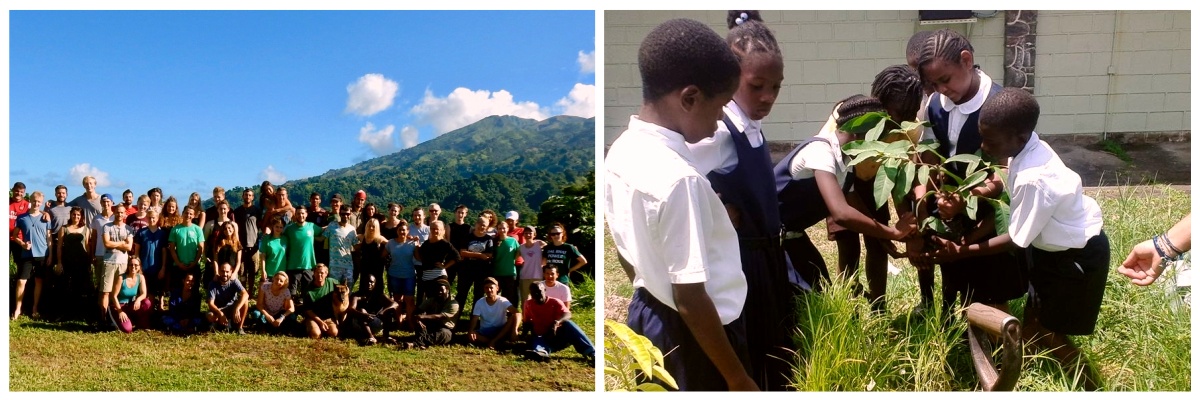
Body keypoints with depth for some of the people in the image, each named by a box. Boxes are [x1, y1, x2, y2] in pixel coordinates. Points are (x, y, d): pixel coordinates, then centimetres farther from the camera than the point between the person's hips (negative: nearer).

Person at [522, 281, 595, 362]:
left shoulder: (555, 302, -3)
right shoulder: (528, 304, 6)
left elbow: (567, 314, -22)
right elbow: (528, 322, 19)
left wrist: (557, 322, -42)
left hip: (558, 337, -1)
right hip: (543, 339, 1)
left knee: (567, 324, -31)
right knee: (536, 340, -33)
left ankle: (591, 353, -47)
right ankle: (542, 352, -73)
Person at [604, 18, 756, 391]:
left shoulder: (621, 150, -4)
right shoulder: (678, 178, -31)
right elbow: (691, 299, -28)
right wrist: (738, 379, -18)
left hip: (648, 313, 8)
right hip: (694, 332, -8)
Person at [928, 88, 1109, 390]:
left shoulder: (1033, 179, -36)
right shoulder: (1027, 148, -11)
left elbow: (1016, 240, -24)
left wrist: (961, 252, -19)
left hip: (1078, 255, -8)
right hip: (1056, 244, 8)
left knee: (1038, 333, 6)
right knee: (1034, 322, 18)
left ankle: (1089, 384, 28)